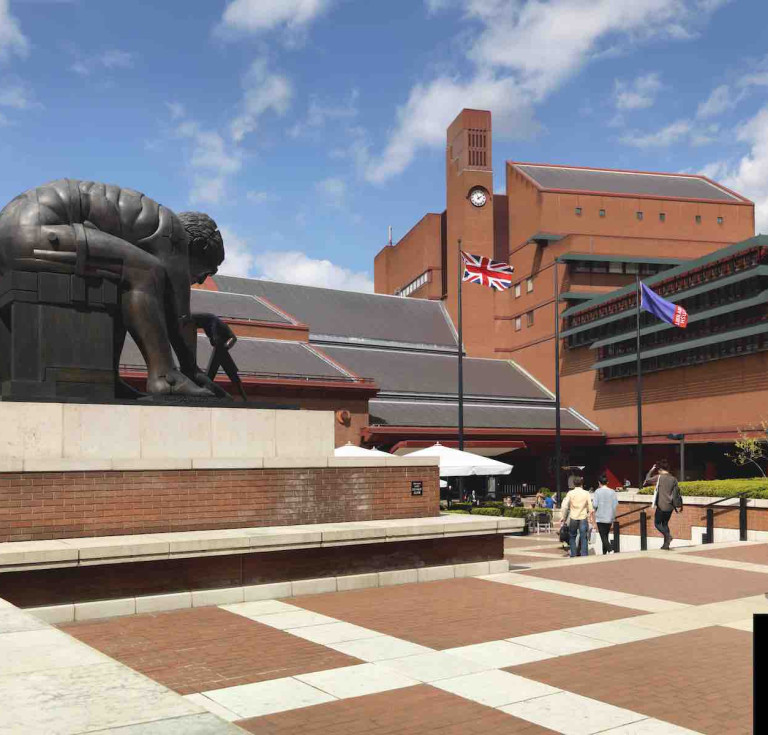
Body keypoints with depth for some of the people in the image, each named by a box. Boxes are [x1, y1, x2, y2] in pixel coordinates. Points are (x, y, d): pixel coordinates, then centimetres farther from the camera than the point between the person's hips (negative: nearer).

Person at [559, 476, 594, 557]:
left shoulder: (570, 493, -2)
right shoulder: (586, 493, 0)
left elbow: (565, 506, -6)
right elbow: (590, 507, 1)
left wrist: (564, 517, 4)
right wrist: (591, 518, 12)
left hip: (573, 518, 0)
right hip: (583, 518, 0)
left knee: (572, 537, 13)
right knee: (584, 538, 2)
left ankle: (573, 555, 12)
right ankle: (584, 555, -2)